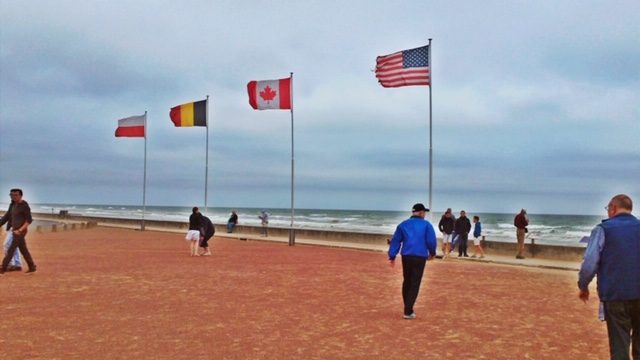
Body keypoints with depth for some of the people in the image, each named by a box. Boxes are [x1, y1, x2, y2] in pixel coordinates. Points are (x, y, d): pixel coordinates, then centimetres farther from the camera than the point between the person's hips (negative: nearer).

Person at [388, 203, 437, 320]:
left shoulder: (403, 224, 9)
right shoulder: (426, 225, 1)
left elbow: (395, 241, 6)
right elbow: (431, 241, -3)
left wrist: (392, 256, 8)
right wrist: (432, 253, 15)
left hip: (406, 256, 3)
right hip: (420, 257, -3)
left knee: (406, 282, 17)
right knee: (415, 284, 1)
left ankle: (408, 308, 26)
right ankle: (408, 311, -3)